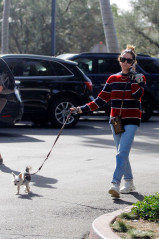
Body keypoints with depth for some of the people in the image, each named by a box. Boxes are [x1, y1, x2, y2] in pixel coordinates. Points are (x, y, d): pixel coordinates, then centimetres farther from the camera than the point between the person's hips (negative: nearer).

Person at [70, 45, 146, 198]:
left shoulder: (138, 78, 2)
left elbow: (137, 95, -17)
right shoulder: (113, 79, 10)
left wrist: (133, 77, -15)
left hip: (131, 121, -4)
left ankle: (115, 184, -26)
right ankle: (129, 183, 23)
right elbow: (101, 100, 9)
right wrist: (81, 109, 1)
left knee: (122, 153, -17)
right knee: (122, 154, 10)